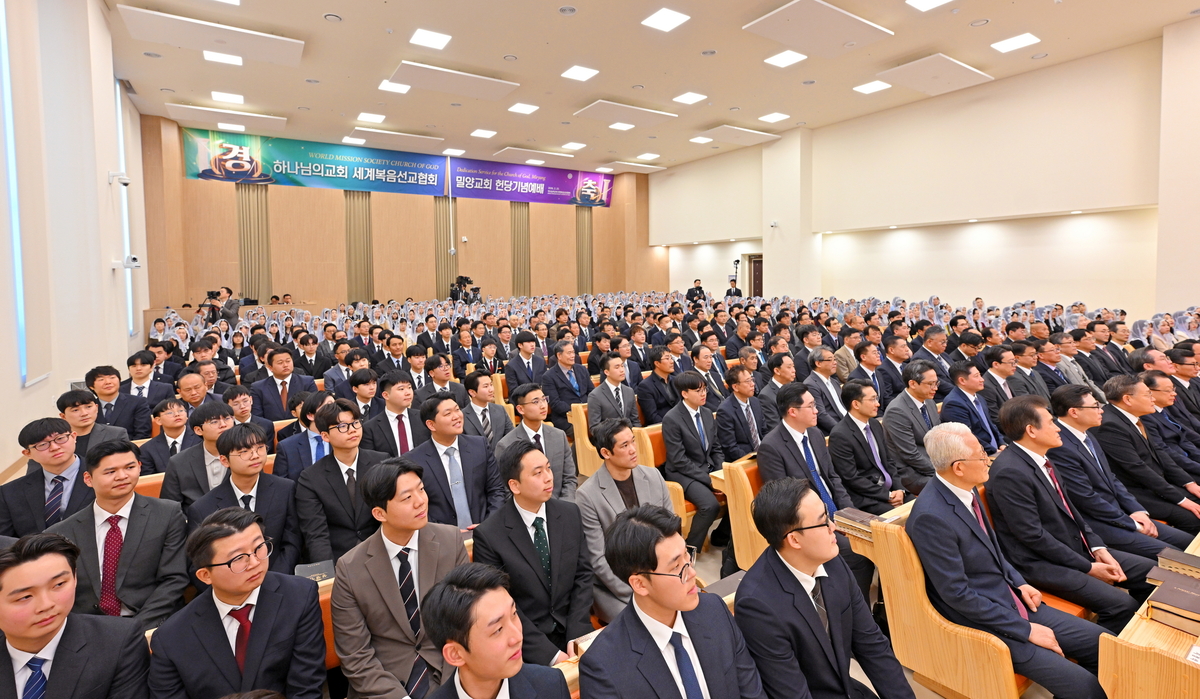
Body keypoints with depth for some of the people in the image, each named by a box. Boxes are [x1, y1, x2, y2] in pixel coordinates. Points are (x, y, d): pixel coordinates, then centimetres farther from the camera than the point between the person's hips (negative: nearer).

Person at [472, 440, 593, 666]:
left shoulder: (570, 513, -2)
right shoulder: (489, 535, -13)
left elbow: (583, 574, 2)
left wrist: (576, 635, -8)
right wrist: (550, 653, -14)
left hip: (571, 632, 4)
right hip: (525, 645, -3)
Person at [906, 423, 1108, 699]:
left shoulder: (966, 489, -2)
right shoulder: (931, 516, -29)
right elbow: (958, 594, -23)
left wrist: (1019, 582, 4)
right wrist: (1026, 629, -15)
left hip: (1011, 601, 9)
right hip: (982, 622, -8)